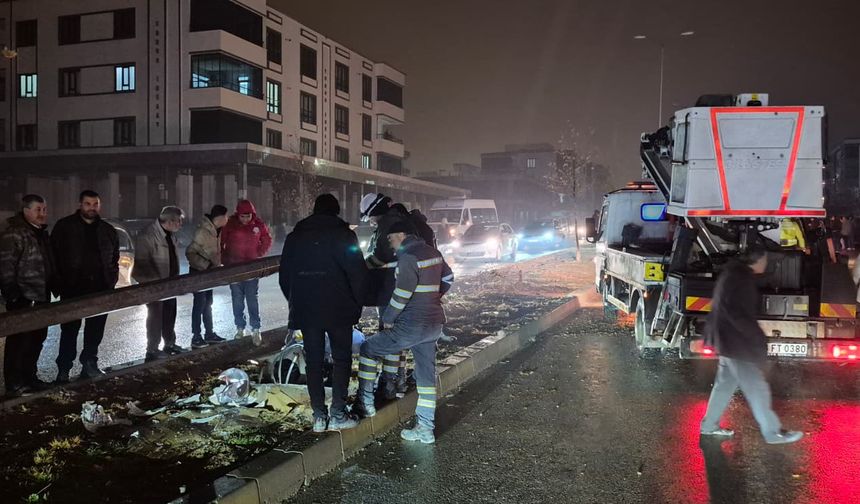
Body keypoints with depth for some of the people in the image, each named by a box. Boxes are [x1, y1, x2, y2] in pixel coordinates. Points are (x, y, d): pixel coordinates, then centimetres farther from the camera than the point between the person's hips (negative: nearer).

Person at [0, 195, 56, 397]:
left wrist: (54, 287, 21)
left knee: (37, 339, 14)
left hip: (41, 298, 9)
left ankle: (29, 377, 26)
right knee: (19, 341, -4)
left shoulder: (42, 234, 16)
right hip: (23, 299, -9)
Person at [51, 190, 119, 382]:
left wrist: (111, 279, 7)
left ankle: (90, 365, 23)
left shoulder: (107, 230, 12)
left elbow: (115, 258, 18)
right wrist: (59, 282, -7)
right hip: (72, 288, -3)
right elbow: (54, 255, -1)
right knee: (69, 330, 0)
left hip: (101, 288, 4)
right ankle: (63, 370, 9)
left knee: (95, 331, 10)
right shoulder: (64, 226, 1)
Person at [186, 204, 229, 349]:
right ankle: (196, 338, 8)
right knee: (199, 304, -1)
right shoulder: (203, 231, -23)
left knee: (208, 303, 16)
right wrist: (206, 265, -25)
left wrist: (217, 265, 6)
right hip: (199, 272, -8)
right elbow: (190, 253, -24)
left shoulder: (215, 231, 3)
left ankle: (209, 334, 27)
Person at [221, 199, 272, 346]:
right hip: (234, 267, 1)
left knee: (252, 298, -2)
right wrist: (224, 259, -1)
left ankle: (256, 330, 3)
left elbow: (267, 241, 10)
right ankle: (240, 328, 19)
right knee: (237, 299, 8)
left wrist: (259, 255, 1)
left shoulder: (258, 225, -3)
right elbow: (220, 242, 2)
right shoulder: (230, 224, -6)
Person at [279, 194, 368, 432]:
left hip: (305, 311, 3)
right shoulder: (343, 234, -4)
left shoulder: (295, 236, 9)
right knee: (341, 359, 7)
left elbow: (284, 276, 13)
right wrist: (356, 304, 3)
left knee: (313, 362, 9)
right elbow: (358, 273, -8)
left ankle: (319, 416, 10)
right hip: (338, 310, -3)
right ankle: (338, 415, 2)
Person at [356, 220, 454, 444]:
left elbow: (401, 295, -20)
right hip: (434, 325, 8)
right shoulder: (433, 253, 9)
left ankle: (365, 403, 13)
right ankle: (425, 429, 16)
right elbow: (448, 278, 22)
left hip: (412, 326, -8)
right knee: (427, 374, 11)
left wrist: (388, 319, -7)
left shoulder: (408, 257, -17)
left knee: (368, 348, 8)